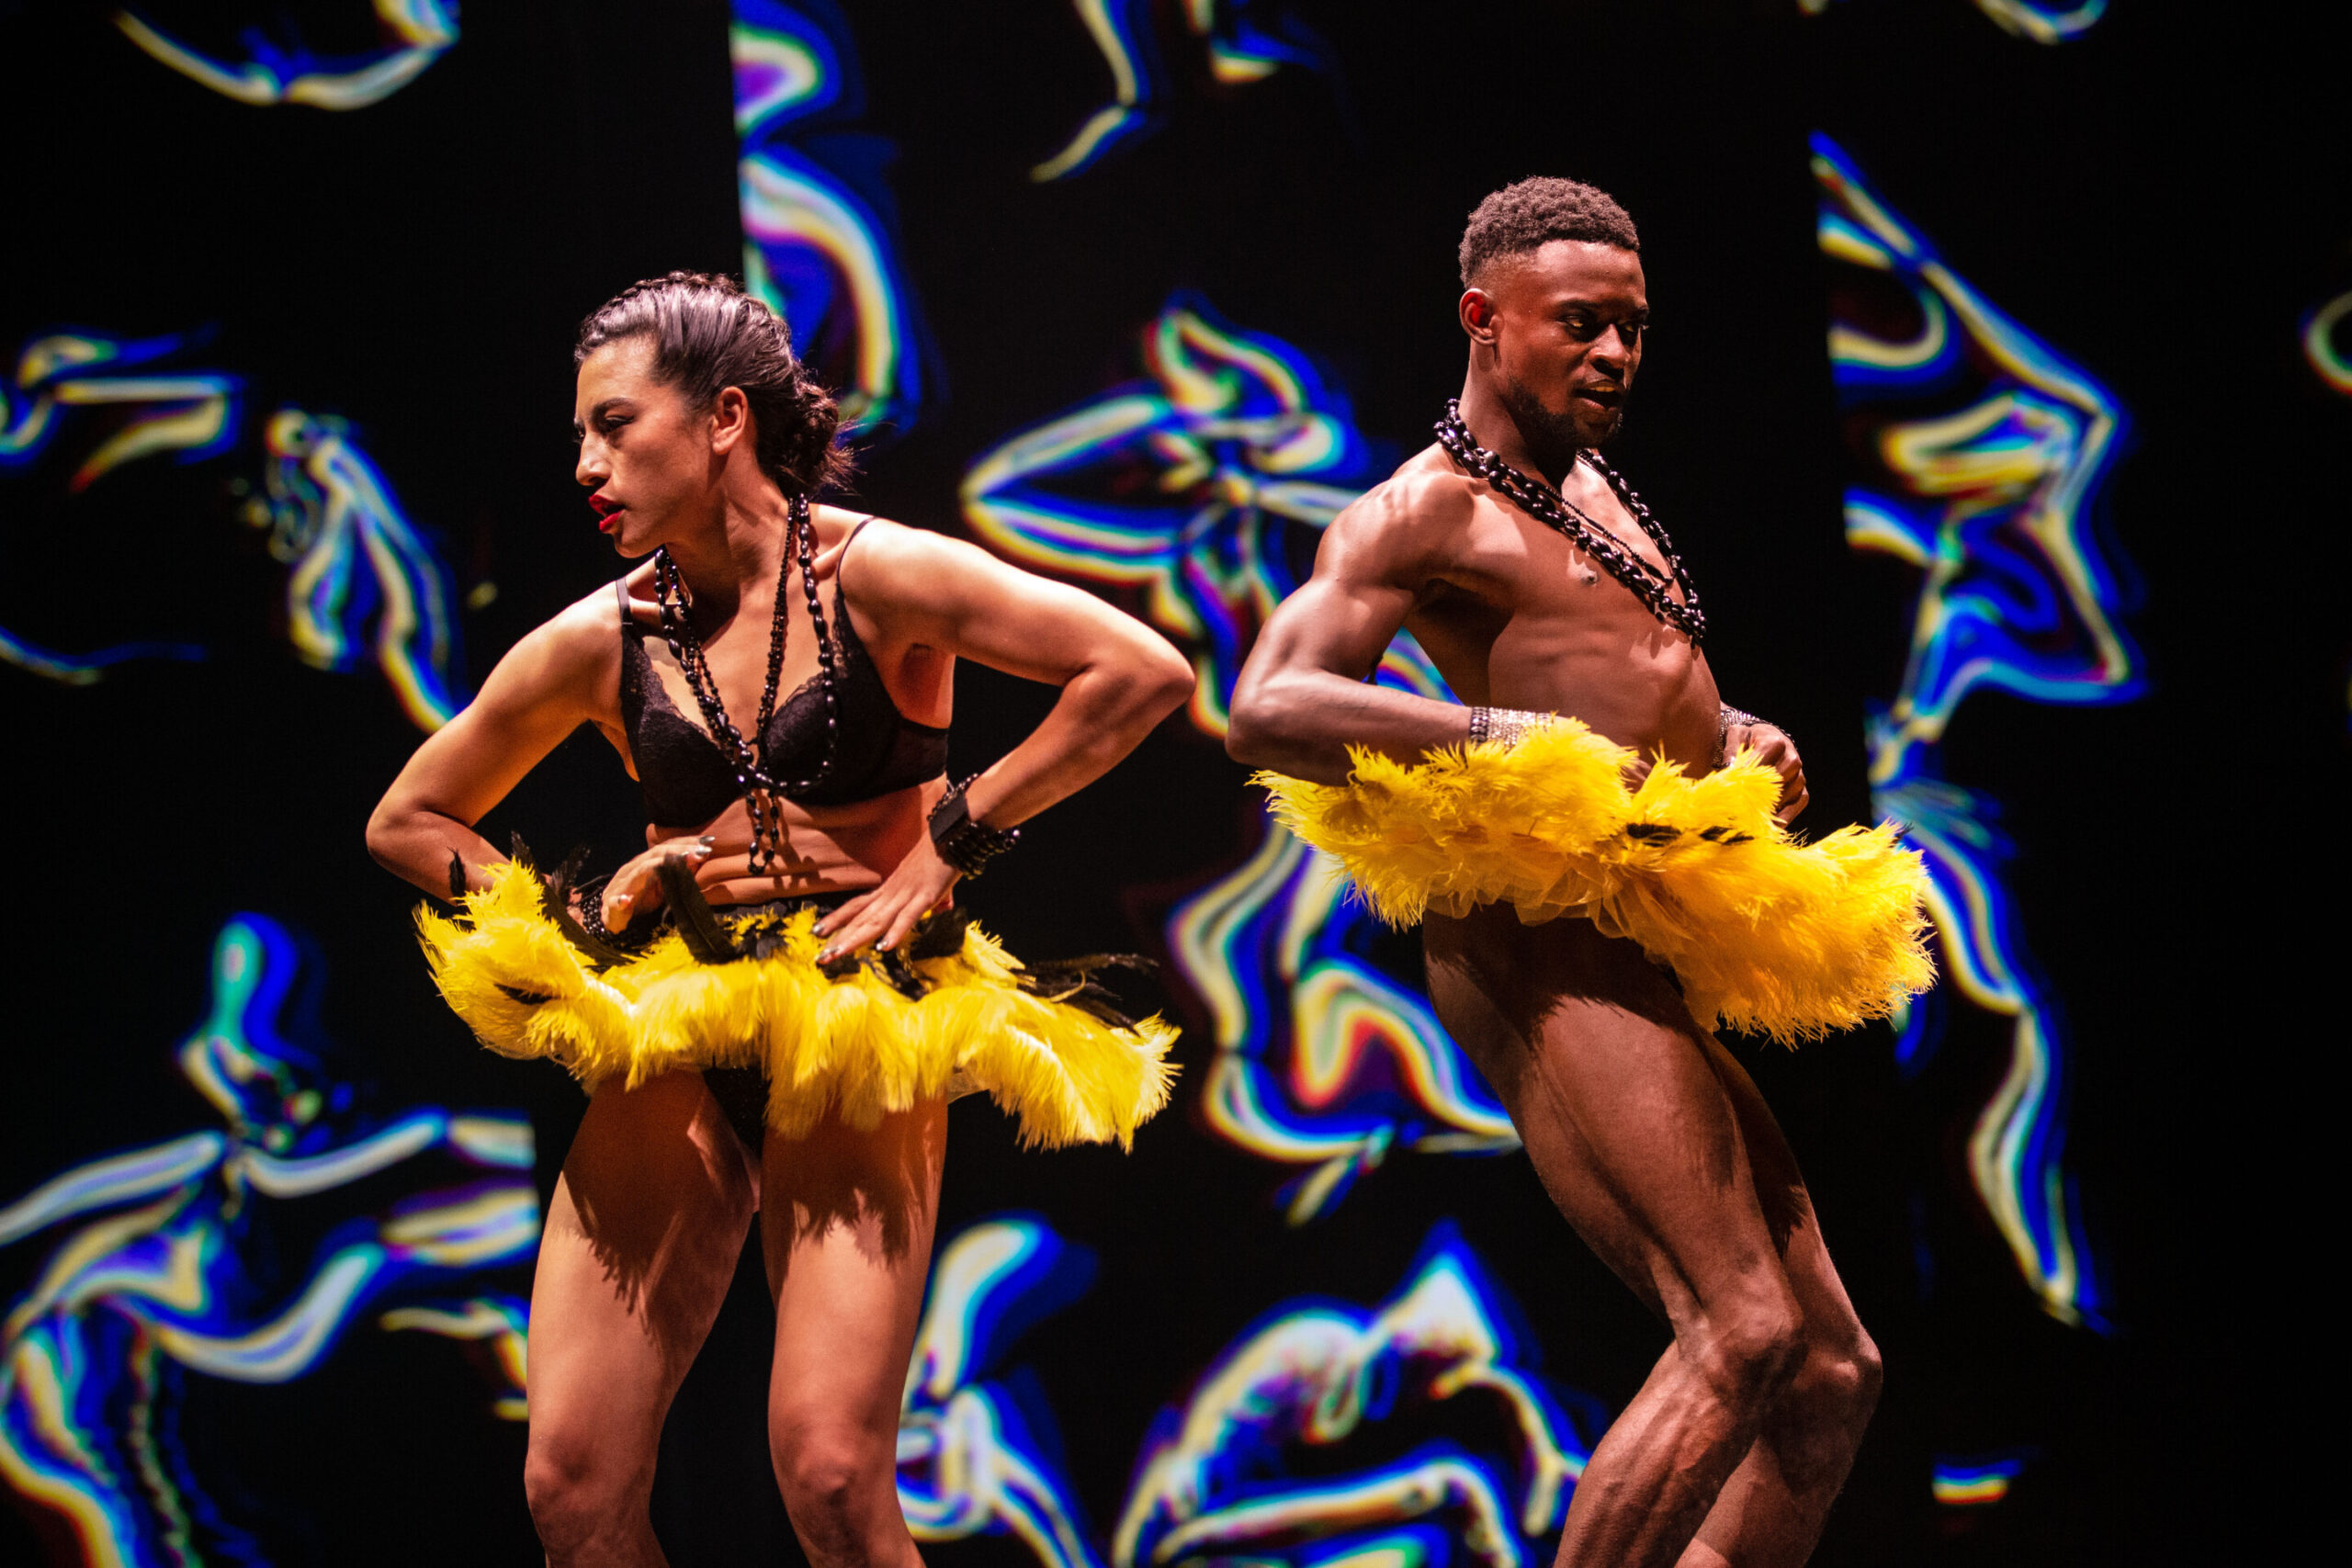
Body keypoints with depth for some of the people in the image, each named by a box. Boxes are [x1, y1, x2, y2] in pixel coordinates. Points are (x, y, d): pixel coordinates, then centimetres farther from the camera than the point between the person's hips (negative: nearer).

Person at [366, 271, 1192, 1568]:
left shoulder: (872, 577, -5)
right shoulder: (597, 643, 6)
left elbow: (1146, 674, -11)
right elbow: (405, 823, 20)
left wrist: (951, 842, -7)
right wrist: (574, 919, 4)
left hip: (859, 1042, -4)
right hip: (666, 1045, 4)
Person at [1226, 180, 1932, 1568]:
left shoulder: (1590, 489, 26)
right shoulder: (1425, 510, -2)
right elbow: (1269, 708, -16)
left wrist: (1742, 739, 15)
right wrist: (1515, 743, -22)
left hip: (1647, 975, 10)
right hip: (1543, 949, -10)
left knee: (1831, 1379, 6)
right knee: (1742, 1327, -23)